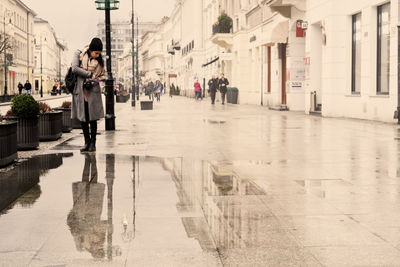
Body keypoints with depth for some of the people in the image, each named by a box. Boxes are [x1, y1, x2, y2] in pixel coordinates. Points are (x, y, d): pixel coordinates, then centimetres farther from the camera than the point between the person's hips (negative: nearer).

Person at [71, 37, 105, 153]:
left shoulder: (99, 61, 8)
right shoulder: (79, 54, 3)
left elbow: (99, 76, 9)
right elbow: (74, 68, -11)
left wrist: (92, 81, -11)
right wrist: (90, 74, -13)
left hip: (93, 91, 0)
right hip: (80, 91, 0)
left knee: (93, 118, -1)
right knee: (83, 118, 4)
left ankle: (93, 143, 7)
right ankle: (87, 142, 14)